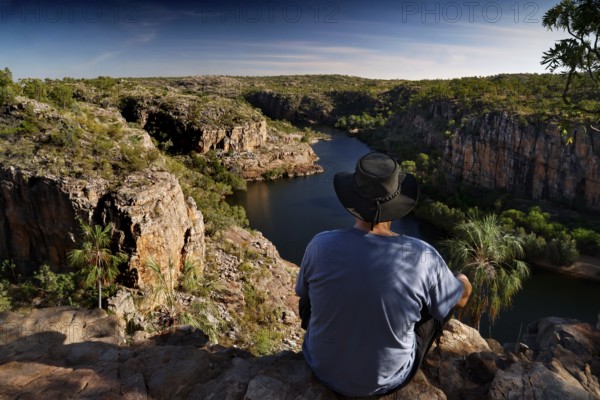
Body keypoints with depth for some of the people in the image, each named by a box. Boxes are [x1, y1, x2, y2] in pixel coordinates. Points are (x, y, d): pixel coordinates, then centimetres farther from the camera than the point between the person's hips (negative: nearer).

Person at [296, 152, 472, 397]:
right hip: (388, 379, 0)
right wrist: (462, 282, 20)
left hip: (323, 368, 1)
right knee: (443, 303, 21)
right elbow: (461, 298, -4)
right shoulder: (422, 257, -27)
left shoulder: (321, 245, -26)